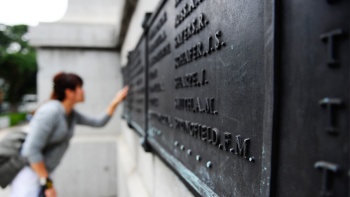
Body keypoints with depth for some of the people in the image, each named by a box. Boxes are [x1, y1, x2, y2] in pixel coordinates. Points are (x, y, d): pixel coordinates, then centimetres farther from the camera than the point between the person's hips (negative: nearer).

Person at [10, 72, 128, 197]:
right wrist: (47, 183, -20)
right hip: (29, 176, -9)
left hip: (41, 174, 9)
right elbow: (31, 150, -25)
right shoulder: (51, 112, -21)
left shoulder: (71, 114, 6)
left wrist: (115, 102, 11)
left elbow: (98, 122, 16)